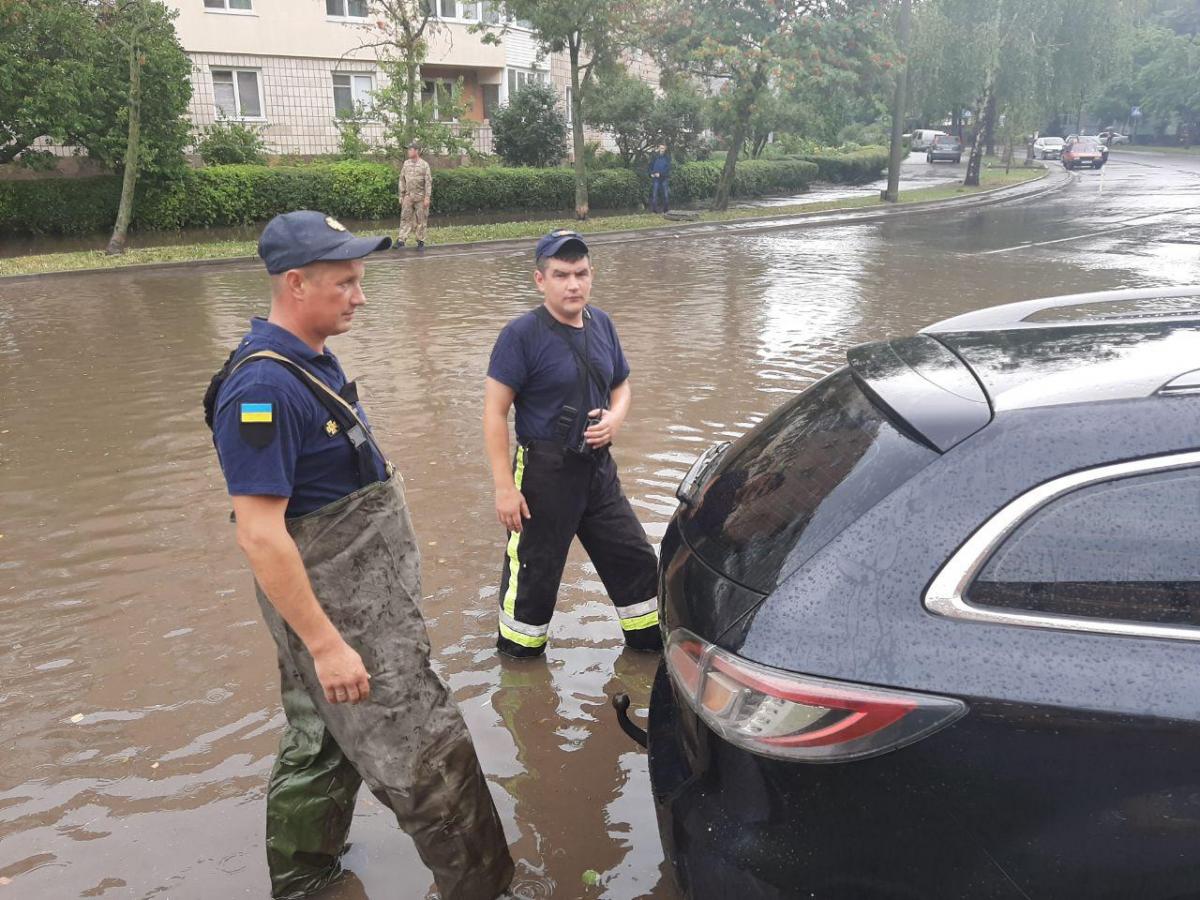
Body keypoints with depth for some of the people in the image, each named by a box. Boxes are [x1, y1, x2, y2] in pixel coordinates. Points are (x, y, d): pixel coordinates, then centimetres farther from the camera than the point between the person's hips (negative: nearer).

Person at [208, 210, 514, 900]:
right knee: (429, 760, 0)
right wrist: (326, 644, -24)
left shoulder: (312, 359, 7)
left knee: (321, 746, 23)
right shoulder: (264, 387, -25)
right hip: (339, 613, -10)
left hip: (365, 596, 10)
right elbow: (261, 534, -26)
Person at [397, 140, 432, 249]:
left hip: (420, 197, -3)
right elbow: (402, 180, 10)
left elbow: (428, 182, -7)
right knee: (405, 218, 0)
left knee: (421, 220, 3)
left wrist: (427, 197, -14)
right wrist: (401, 195, 6)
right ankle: (401, 240, -1)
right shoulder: (406, 164, 7)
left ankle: (420, 241, 11)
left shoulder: (424, 165, -5)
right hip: (408, 196, 3)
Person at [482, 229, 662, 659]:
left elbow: (621, 385, 19)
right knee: (534, 571, 6)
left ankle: (648, 635, 37)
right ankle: (517, 649, 29)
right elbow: (495, 413, -15)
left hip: (598, 468, 6)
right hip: (544, 473, -6)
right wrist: (505, 486, -18)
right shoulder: (522, 334, -14)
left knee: (635, 558, 15)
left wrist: (615, 417, -5)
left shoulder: (601, 324, 6)